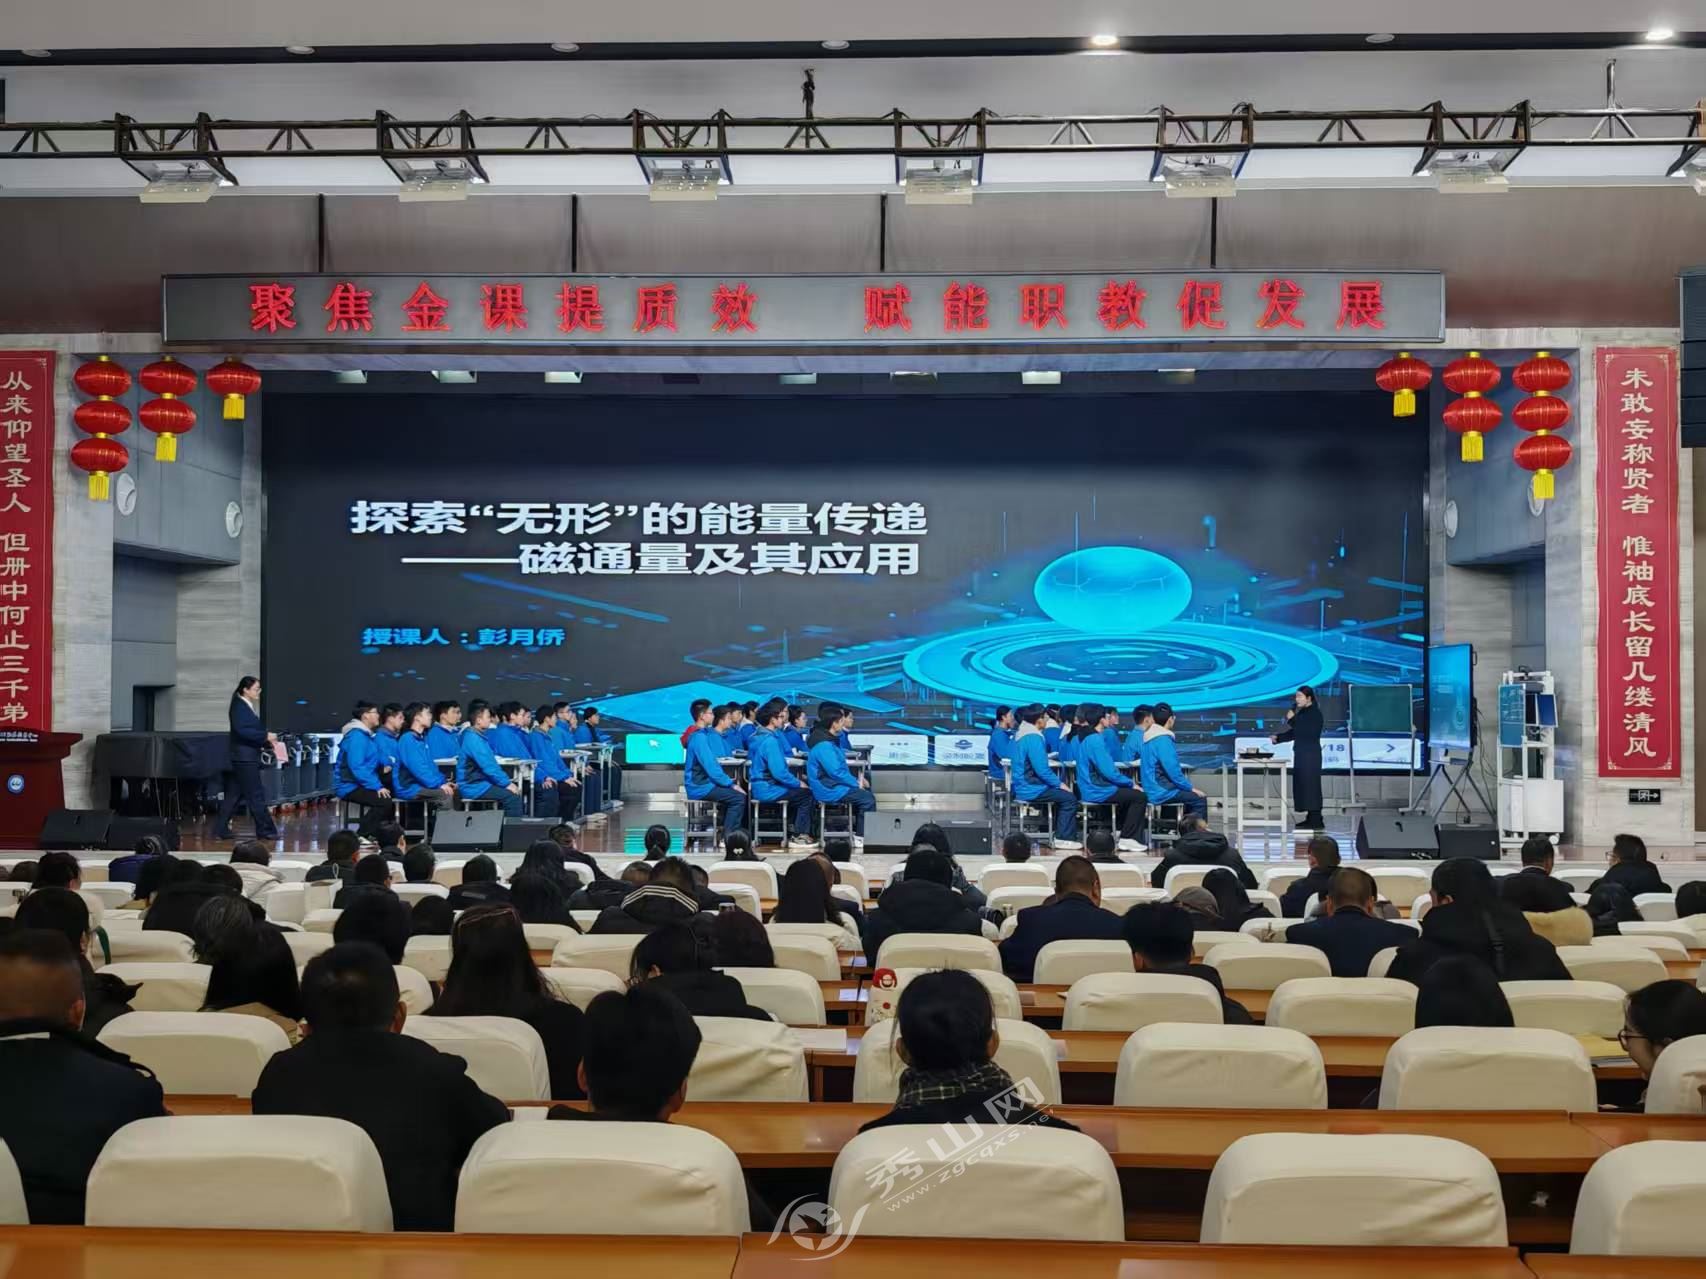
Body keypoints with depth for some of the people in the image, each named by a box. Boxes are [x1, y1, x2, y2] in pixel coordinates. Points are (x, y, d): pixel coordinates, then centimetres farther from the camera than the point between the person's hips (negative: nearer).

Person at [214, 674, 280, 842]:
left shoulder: (247, 707, 15)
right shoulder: (239, 707, -13)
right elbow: (242, 731, -24)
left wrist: (267, 743, 9)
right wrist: (265, 736, -22)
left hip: (245, 758, 10)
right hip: (244, 758, -10)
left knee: (233, 795, 11)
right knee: (256, 796, -4)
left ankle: (220, 830, 15)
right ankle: (265, 830, 1)